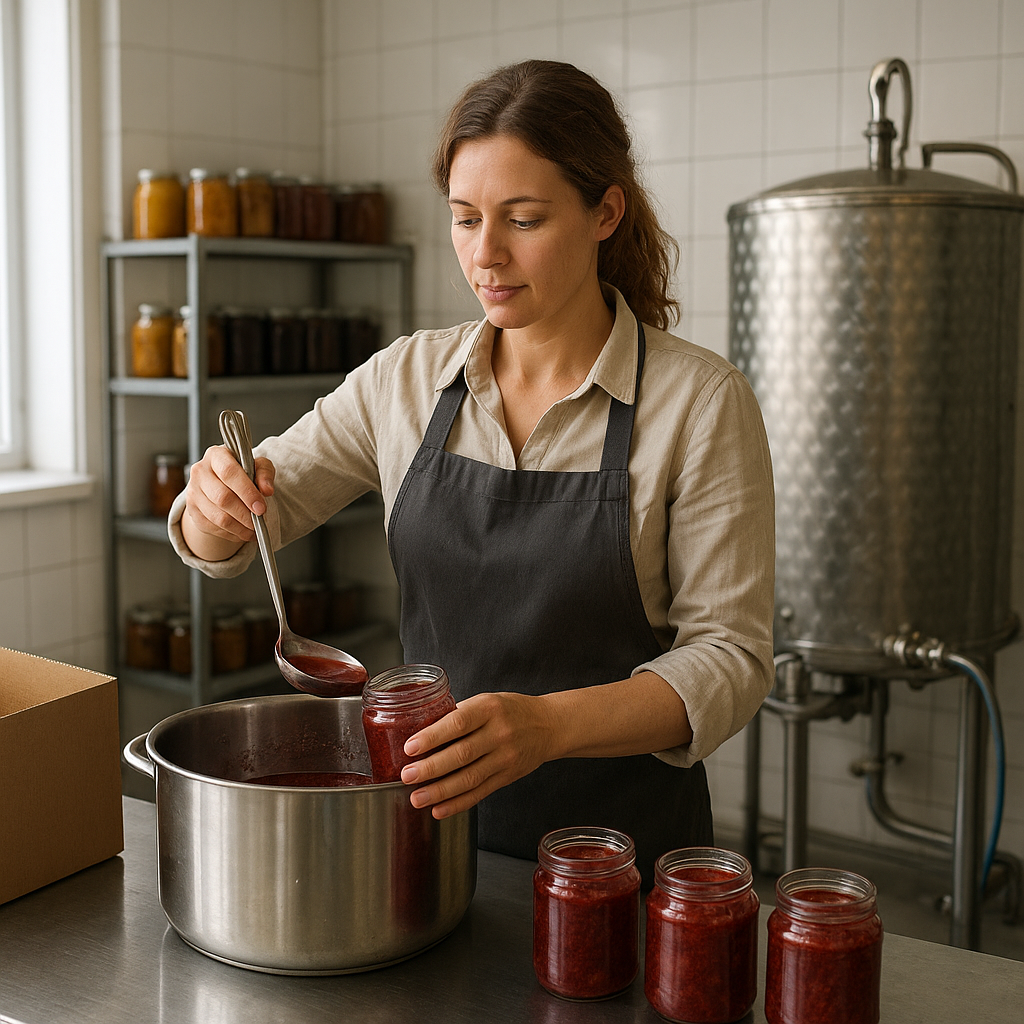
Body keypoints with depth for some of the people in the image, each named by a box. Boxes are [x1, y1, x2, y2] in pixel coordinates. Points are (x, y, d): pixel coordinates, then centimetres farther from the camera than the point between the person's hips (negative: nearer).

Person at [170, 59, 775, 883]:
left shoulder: (701, 401, -14)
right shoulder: (407, 378, -2)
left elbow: (729, 657, -15)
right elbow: (230, 535, 4)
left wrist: (548, 724, -32)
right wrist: (217, 500, -20)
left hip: (623, 840, -3)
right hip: (429, 818, 3)